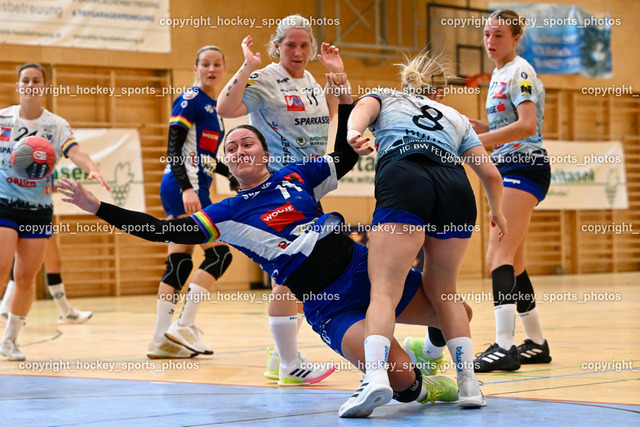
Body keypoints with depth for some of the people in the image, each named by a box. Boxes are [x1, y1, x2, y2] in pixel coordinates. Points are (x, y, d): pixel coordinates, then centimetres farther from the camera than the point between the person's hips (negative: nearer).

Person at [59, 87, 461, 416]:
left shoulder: (296, 175, 10)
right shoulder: (229, 214, 3)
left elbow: (348, 154, 21)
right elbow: (164, 230, -2)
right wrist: (98, 207, -4)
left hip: (364, 269, 4)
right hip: (329, 307, -4)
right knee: (400, 377, -24)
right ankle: (413, 386, 10)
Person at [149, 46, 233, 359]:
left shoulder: (213, 107, 19)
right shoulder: (190, 100, -8)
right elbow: (174, 148, -15)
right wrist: (187, 188, -25)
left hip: (194, 190, 9)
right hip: (183, 188, -9)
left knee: (179, 264, 5)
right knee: (219, 253, -11)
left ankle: (161, 340, 5)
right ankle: (183, 326, -11)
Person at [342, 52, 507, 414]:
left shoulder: (384, 98, 32)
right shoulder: (456, 117, 37)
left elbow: (363, 108, 6)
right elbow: (490, 173, 31)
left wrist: (354, 132, -15)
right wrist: (497, 211, 50)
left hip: (404, 183, -3)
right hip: (457, 190, 3)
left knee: (385, 292, -12)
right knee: (443, 292, 21)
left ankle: (376, 373, -35)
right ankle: (469, 382, 14)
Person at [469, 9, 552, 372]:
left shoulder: (519, 72, -10)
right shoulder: (500, 74, 18)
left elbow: (527, 125, -23)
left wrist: (479, 139, -26)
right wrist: (476, 127, 8)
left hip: (524, 167, -10)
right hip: (509, 169, 10)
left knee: (500, 255, -19)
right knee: (512, 263, 13)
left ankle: (504, 346, -26)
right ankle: (537, 343, 21)